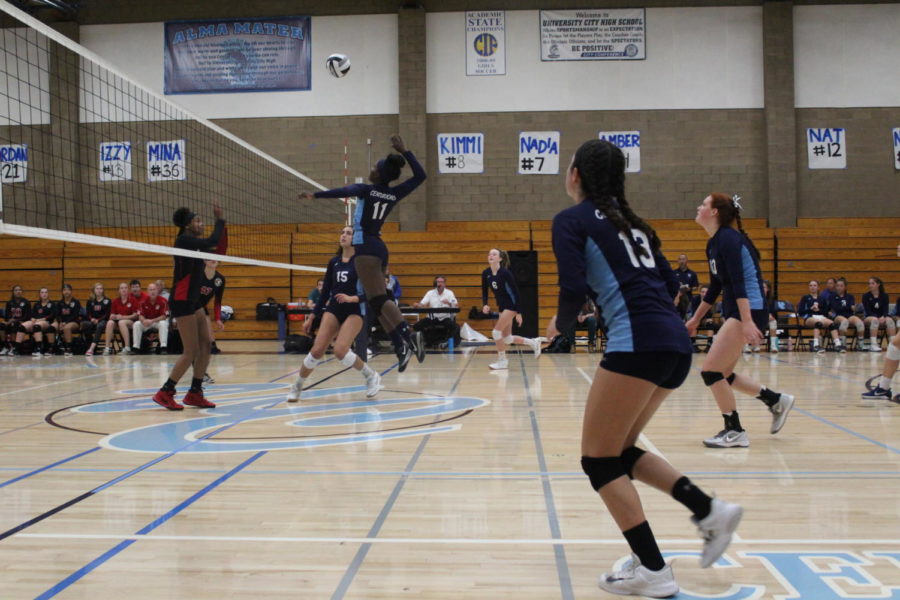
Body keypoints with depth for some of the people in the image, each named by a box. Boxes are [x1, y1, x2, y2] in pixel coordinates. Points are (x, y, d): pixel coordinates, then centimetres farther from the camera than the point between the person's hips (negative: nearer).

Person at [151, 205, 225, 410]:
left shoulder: (194, 243, 15)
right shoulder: (184, 240, -12)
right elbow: (211, 242, -21)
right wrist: (220, 221, -11)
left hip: (193, 301, 10)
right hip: (182, 301, -10)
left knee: (206, 346, 6)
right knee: (191, 351, -8)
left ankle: (195, 393, 12)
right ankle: (164, 393, 1)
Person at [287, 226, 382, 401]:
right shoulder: (333, 262, 9)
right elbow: (325, 291, 14)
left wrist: (352, 298, -26)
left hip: (355, 310, -4)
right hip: (333, 309, 4)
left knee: (340, 351, -23)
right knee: (317, 350, -8)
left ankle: (371, 376, 1)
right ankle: (297, 387, 12)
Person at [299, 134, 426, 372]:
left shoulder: (366, 190, -7)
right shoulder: (394, 194, 7)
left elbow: (344, 191, -24)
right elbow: (420, 175, 15)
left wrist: (315, 195, -27)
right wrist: (405, 151, 13)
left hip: (366, 248, -7)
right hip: (379, 248, 7)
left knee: (379, 299, -14)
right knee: (377, 301, 8)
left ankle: (408, 336, -31)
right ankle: (401, 348, 0)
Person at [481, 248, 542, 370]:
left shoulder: (505, 273, -20)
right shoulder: (485, 273, -4)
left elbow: (515, 292, -18)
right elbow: (484, 291, 7)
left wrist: (519, 313, -19)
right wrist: (485, 305, -13)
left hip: (511, 305, -7)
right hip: (501, 306, 7)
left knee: (496, 331, -15)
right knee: (507, 339, 10)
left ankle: (502, 360, 1)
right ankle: (533, 343, 32)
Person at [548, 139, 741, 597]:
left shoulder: (571, 220, 1)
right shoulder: (628, 221, 23)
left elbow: (574, 289, -11)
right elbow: (669, 283, 20)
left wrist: (559, 325, 8)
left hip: (638, 342, -8)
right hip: (675, 343, 8)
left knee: (598, 458, 4)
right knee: (619, 450, 20)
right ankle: (710, 511, 12)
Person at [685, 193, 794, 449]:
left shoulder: (727, 238, -15)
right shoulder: (713, 243, 13)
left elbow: (738, 282, -24)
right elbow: (716, 286, 21)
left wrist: (747, 321, -31)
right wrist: (695, 319, 25)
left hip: (749, 310, -10)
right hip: (734, 312, 10)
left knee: (711, 370, -9)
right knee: (721, 374, 13)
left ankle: (735, 432, 1)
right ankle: (776, 400, 25)